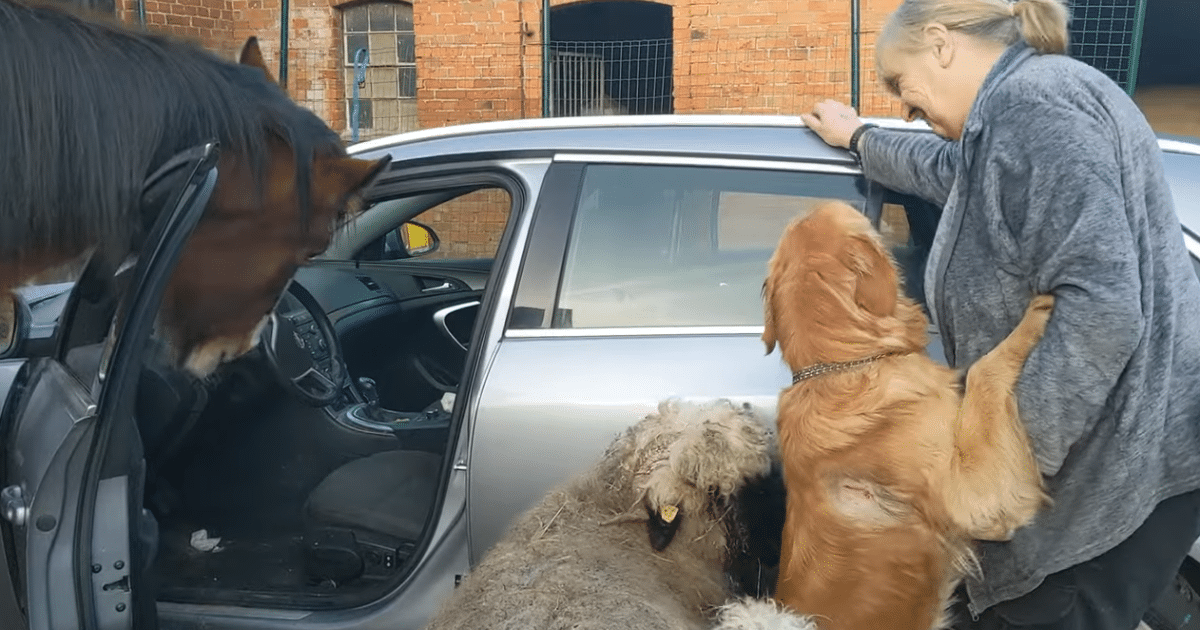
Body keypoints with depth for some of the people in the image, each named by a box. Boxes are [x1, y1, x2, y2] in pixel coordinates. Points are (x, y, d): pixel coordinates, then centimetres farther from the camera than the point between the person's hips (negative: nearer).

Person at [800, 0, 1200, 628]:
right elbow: (946, 167, 41)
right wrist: (858, 139, 55)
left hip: (1126, 465, -10)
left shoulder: (1031, 98, -17)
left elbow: (1102, 307, -27)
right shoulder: (1013, 113, 16)